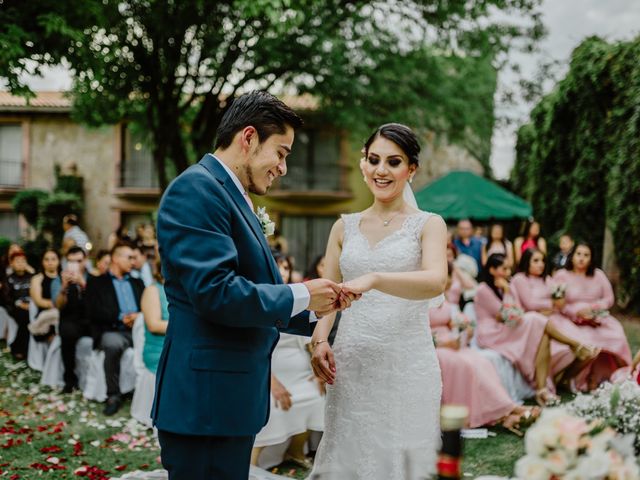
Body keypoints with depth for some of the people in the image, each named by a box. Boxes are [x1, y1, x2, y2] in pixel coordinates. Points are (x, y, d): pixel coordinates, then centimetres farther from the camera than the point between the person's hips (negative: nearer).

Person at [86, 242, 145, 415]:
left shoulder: (137, 283, 26)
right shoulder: (96, 282, 11)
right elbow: (94, 311, -4)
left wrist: (140, 316, -9)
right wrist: (121, 317, -13)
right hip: (112, 331, -4)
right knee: (113, 343, -38)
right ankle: (113, 396, -26)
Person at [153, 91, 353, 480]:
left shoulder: (234, 196, 16)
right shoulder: (197, 189, -14)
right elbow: (215, 293, -24)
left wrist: (316, 312, 12)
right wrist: (301, 296, -12)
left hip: (232, 398, 10)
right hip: (206, 401, -10)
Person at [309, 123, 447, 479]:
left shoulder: (428, 225, 1)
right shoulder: (345, 227, 12)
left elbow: (436, 282, -18)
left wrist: (374, 280, -34)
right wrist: (319, 339, -9)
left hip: (406, 366, -3)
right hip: (350, 367, 3)